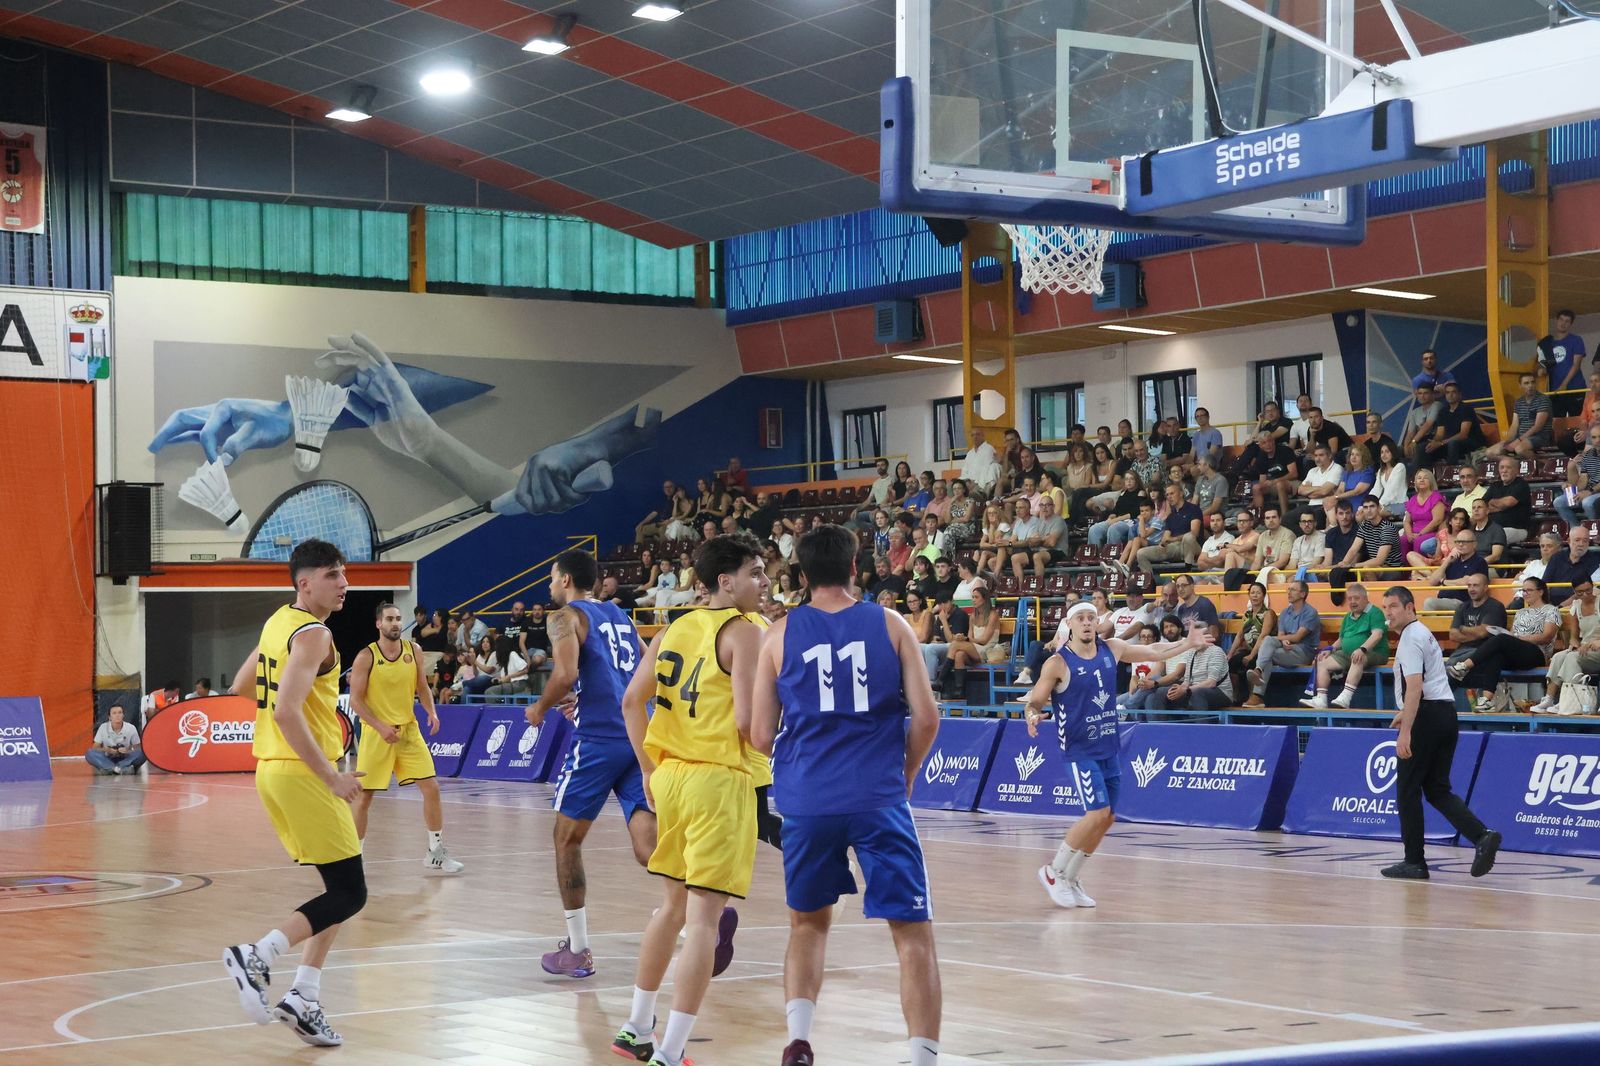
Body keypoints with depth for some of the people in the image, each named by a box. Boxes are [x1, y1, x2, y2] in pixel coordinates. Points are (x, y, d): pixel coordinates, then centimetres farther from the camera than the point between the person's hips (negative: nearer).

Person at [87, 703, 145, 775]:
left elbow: (137, 749, 0)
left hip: (125, 760, 0)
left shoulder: (131, 728, -7)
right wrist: (106, 750, -20)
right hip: (108, 760, 1)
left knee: (142, 753, -28)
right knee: (90, 753, -27)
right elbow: (95, 748, 0)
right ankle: (123, 769, -42)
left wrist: (128, 751, -21)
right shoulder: (103, 727, -5)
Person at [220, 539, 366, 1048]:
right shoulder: (314, 634, -16)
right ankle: (256, 958, -13)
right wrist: (331, 777, -25)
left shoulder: (279, 622, 12)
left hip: (273, 767, 10)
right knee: (349, 894, -6)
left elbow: (240, 686, 24)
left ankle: (303, 998, 10)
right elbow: (287, 712, -26)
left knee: (340, 889, 14)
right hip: (303, 773, -10)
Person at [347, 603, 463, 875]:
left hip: (408, 730, 4)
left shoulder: (413, 651, 2)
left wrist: (432, 712, -7)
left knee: (431, 788, -2)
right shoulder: (366, 656, -10)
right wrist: (381, 727, -20)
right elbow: (355, 700, -10)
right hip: (376, 733, -4)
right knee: (364, 796, -1)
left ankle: (436, 852, 10)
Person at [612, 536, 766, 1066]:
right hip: (717, 781, -8)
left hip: (669, 776, 8)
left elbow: (631, 701, 12)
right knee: (705, 918, -4)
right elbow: (746, 721, -18)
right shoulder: (743, 631, -10)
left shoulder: (676, 629, 11)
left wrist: (649, 770, 18)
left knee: (673, 904, 22)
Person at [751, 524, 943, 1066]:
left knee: (808, 924, 21)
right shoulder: (890, 625, 3)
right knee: (913, 934, 4)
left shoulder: (780, 635, 5)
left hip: (807, 802, 2)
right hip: (879, 799, -2)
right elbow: (926, 719, -2)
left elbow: (760, 737, 5)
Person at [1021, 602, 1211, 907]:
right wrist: (1033, 716, -29)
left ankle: (1071, 879, 22)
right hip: (1080, 750, -7)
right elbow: (1034, 701, -8)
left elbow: (1154, 652, 18)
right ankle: (1053, 872, -1)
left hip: (1109, 749, 7)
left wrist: (1188, 643, 15)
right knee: (1097, 814, -17)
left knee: (1107, 818, 8)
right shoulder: (1057, 663, -12)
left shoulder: (1112, 649, 4)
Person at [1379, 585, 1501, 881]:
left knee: (1407, 789, 0)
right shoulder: (1423, 633, 20)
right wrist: (1406, 713, 42)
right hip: (1446, 713, 9)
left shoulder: (1411, 638, -11)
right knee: (1437, 790, 9)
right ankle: (1482, 836, -10)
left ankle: (1414, 862, 2)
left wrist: (1406, 731, -26)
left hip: (1427, 716, -9)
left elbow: (1414, 687, -21)